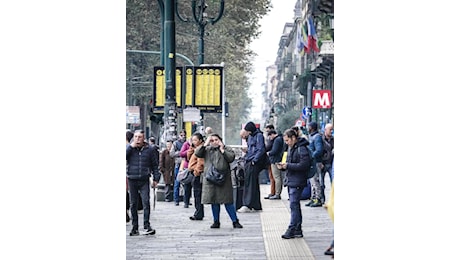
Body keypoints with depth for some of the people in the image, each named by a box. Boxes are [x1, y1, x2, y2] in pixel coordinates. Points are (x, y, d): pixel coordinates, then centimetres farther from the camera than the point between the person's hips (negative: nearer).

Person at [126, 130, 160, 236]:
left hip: (144, 180, -1)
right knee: (133, 204, 6)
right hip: (132, 180, 1)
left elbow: (154, 164, 10)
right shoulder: (129, 148, 5)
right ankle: (135, 227, 13)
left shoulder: (149, 149, 3)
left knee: (146, 202, -10)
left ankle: (147, 225, -6)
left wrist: (156, 178, 5)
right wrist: (131, 146, -15)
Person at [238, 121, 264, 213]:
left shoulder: (259, 136, -8)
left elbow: (261, 150, -14)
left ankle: (247, 205, -15)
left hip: (255, 163, -9)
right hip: (249, 162, 9)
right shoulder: (250, 136, 18)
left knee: (250, 182, -13)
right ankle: (257, 205, 14)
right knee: (254, 184, 10)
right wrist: (246, 158, 13)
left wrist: (254, 160, -16)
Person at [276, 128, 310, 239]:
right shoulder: (291, 148, 16)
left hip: (297, 182, -10)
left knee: (294, 205, -10)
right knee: (295, 205, 12)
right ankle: (297, 230, 17)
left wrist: (288, 165, -20)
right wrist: (283, 166, 6)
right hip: (290, 180, 10)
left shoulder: (301, 149, -14)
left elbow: (304, 165, -21)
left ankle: (292, 229, -8)